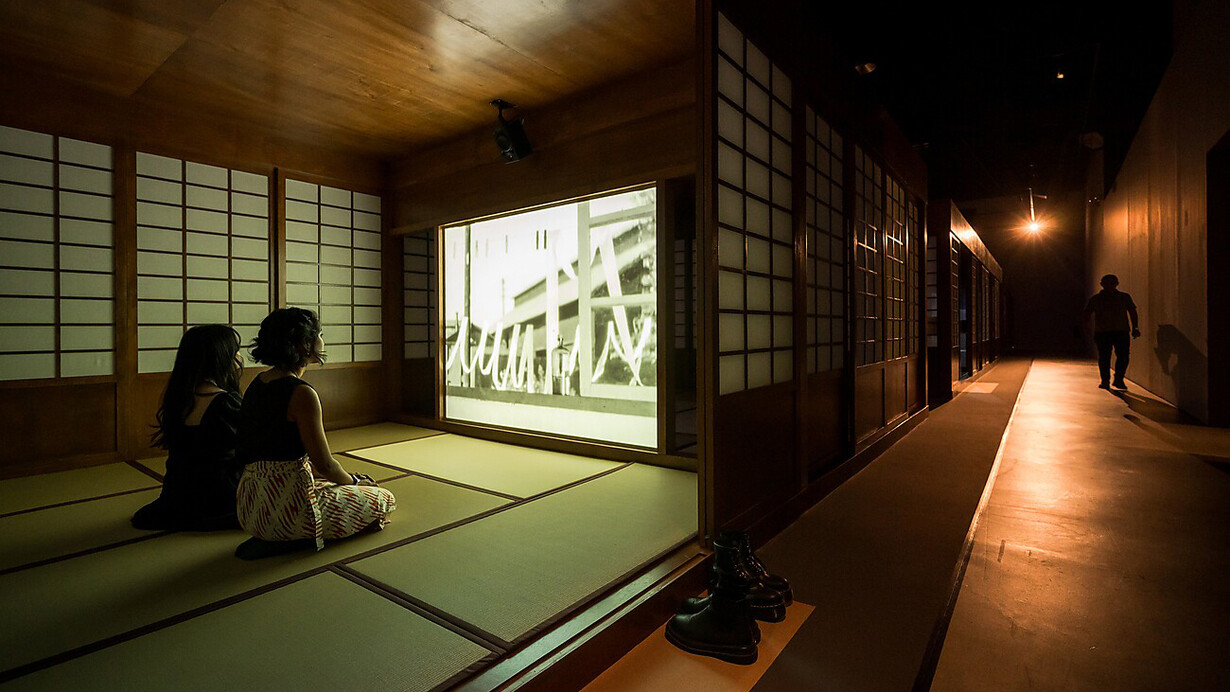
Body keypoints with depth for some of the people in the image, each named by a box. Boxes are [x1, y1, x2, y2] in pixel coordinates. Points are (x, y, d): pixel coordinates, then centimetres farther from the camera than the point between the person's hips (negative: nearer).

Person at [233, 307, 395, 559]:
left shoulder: (258, 383, 7)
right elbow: (325, 465, -18)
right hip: (287, 507, -9)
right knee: (385, 499, 6)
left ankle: (272, 538, 11)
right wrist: (355, 481, 4)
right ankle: (298, 539, -2)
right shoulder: (301, 393, -21)